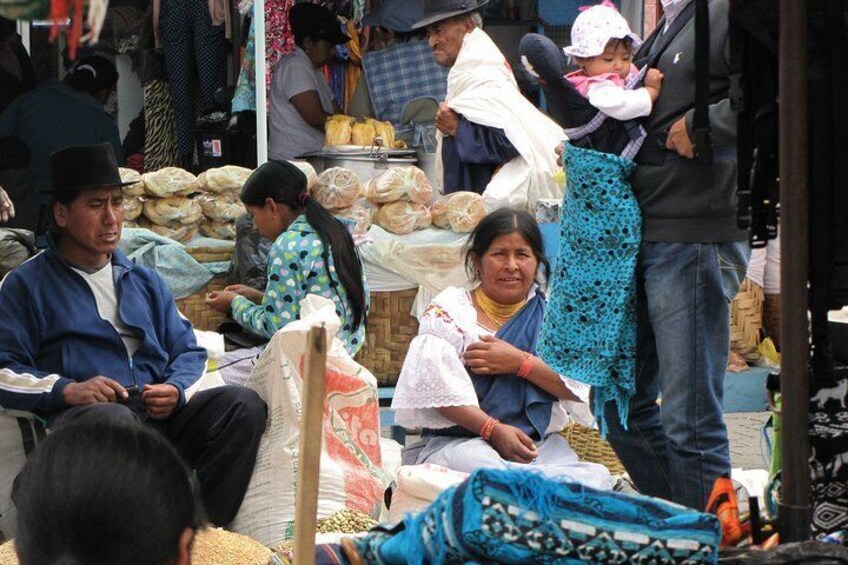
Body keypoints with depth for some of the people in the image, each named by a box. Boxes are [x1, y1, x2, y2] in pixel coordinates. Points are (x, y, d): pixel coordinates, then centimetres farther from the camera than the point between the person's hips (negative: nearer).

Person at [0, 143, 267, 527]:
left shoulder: (144, 280, 29)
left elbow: (187, 351, 25)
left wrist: (176, 390, 2)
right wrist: (68, 390, -15)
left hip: (159, 415, 5)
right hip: (81, 417, -5)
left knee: (243, 404, -23)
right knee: (114, 418, -42)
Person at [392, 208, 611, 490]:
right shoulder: (450, 309, 7)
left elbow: (581, 387, 4)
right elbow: (434, 385, -8)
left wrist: (520, 362, -10)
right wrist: (495, 431, -18)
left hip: (540, 443, 2)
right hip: (460, 441, -2)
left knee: (597, 477, -31)